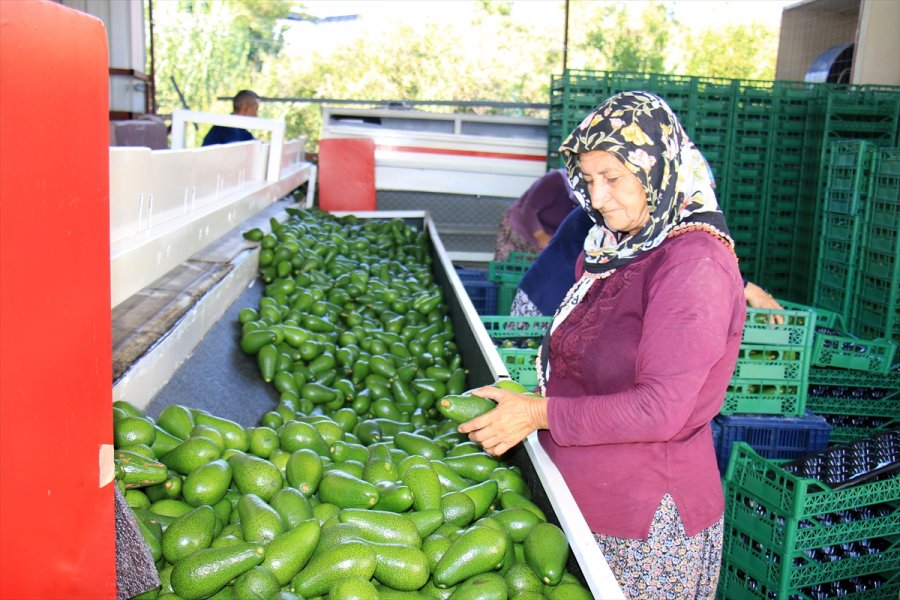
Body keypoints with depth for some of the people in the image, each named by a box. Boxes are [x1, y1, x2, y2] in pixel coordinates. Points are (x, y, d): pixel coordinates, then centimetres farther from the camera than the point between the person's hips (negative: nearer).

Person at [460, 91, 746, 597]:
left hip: (648, 524, -8)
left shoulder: (695, 263, -20)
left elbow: (660, 410, -24)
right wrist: (522, 401, 3)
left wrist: (540, 414, -20)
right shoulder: (623, 250, 8)